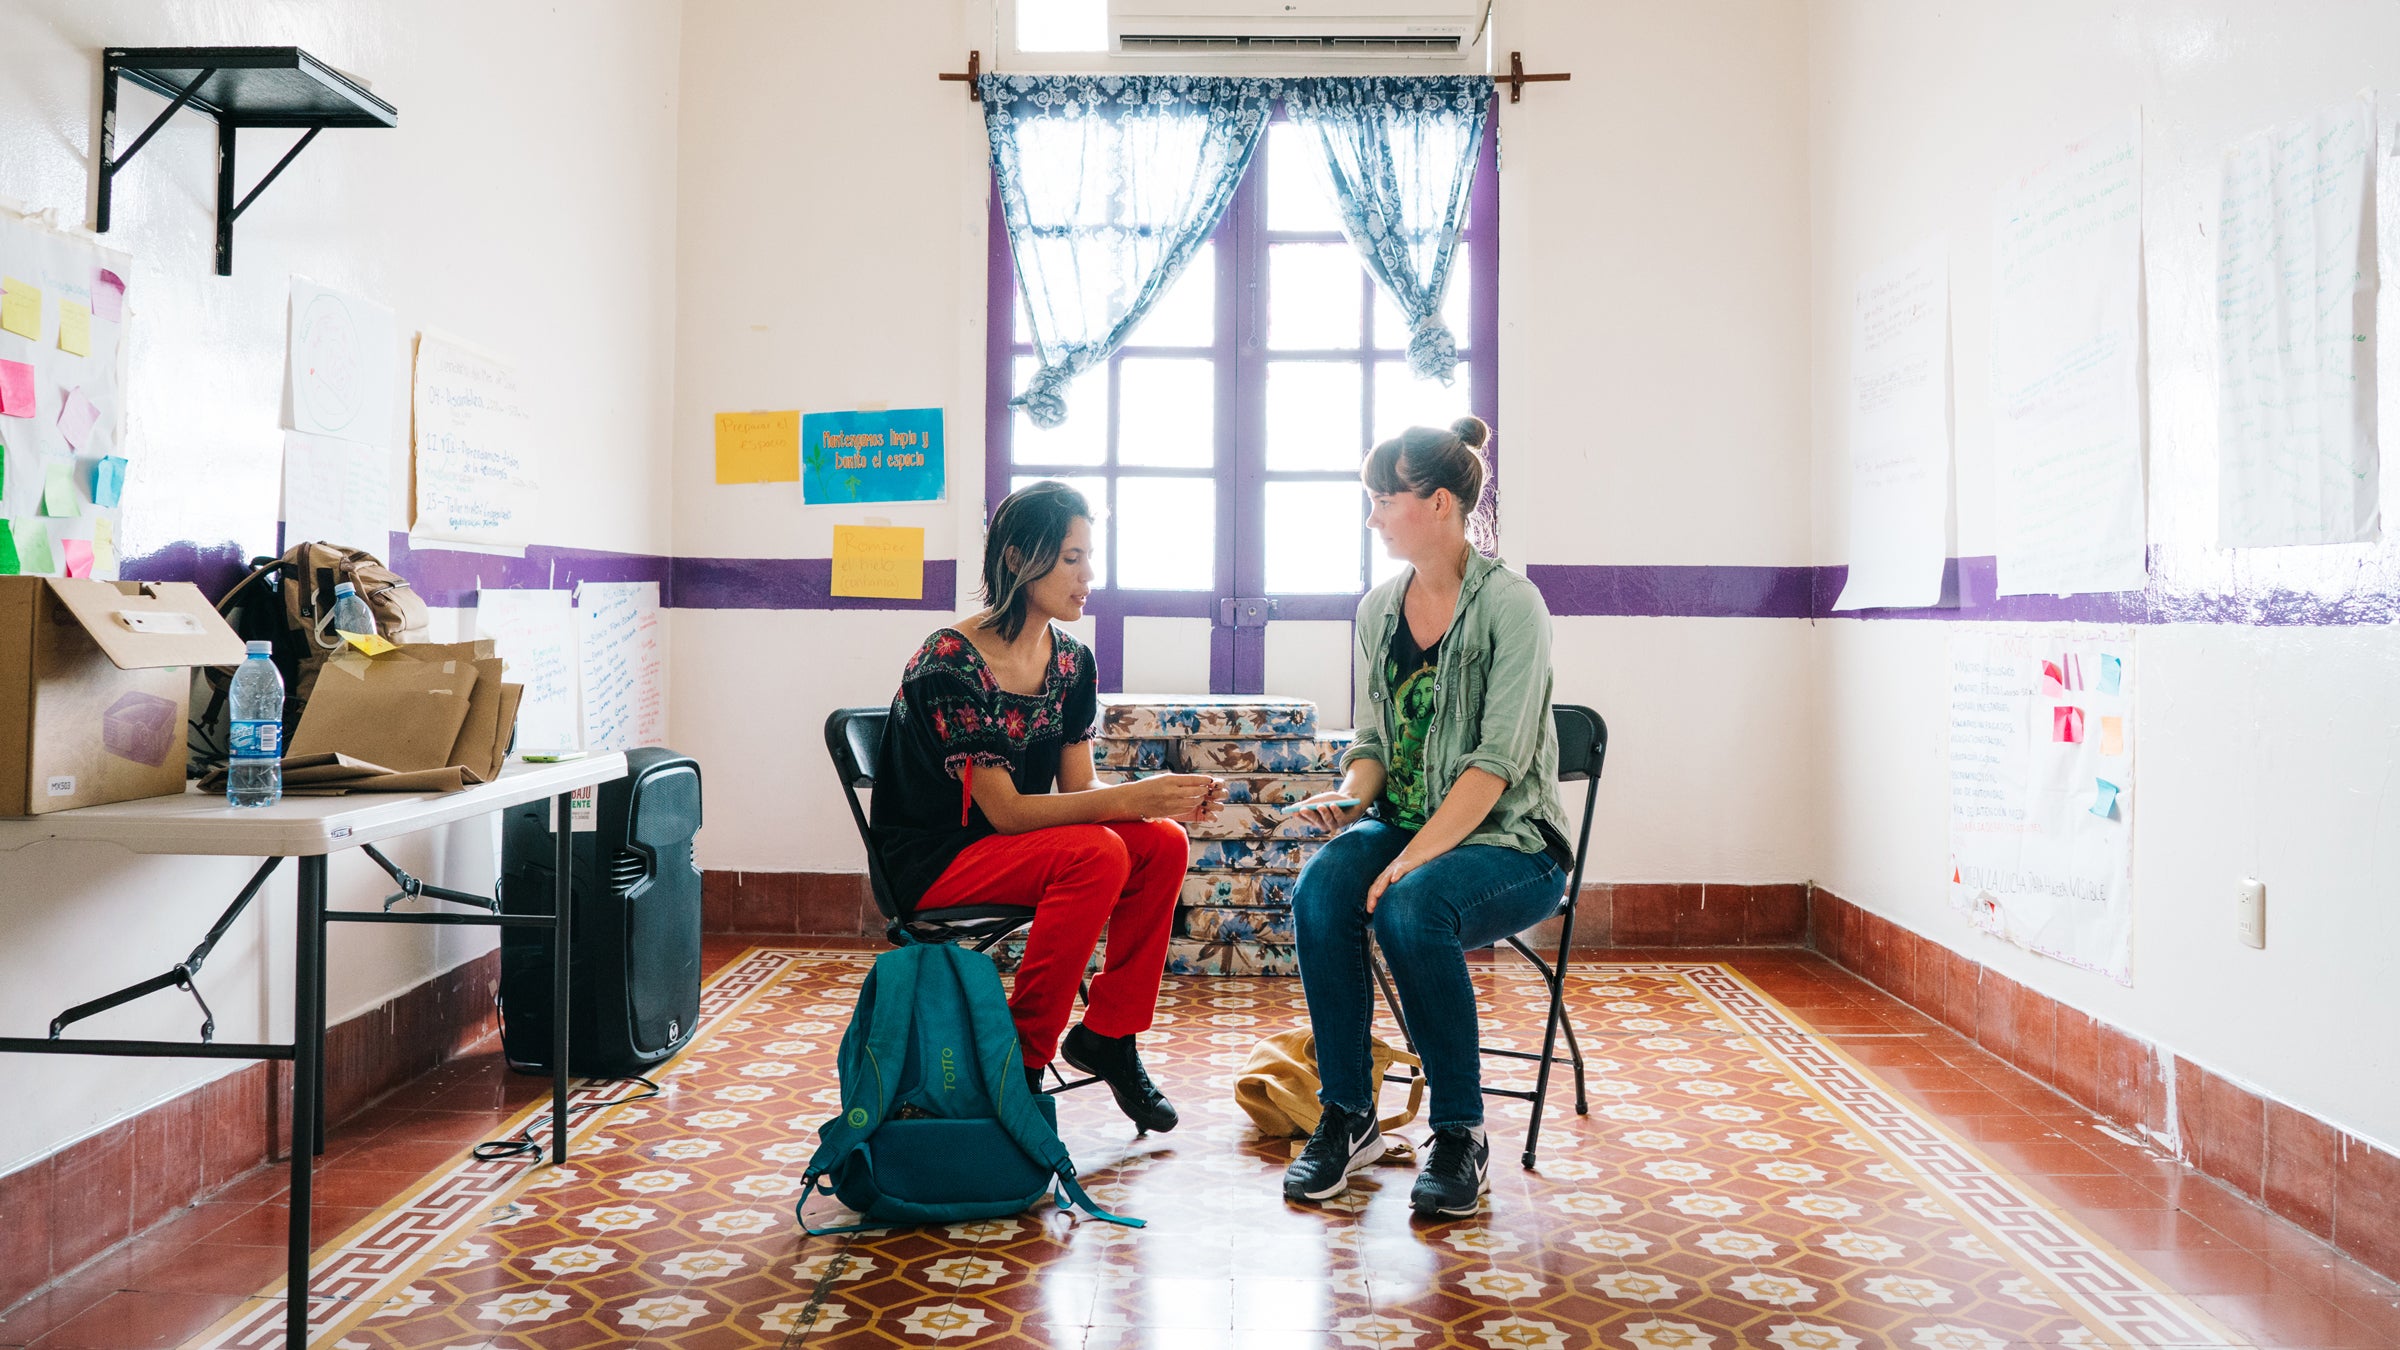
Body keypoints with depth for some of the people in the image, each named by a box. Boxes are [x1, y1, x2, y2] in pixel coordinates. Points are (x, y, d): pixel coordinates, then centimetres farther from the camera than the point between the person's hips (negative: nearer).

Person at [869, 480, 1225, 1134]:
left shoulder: (1072, 661, 1)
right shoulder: (948, 664, -22)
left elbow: (1078, 788, 0)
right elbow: (1005, 810, -24)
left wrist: (1170, 800, -19)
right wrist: (1133, 797, -30)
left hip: (1019, 847, 7)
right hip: (932, 859, -7)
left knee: (1162, 844, -14)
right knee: (1098, 853, -30)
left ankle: (1107, 1034, -1)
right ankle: (1022, 1059, -18)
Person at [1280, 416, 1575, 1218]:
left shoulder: (1509, 603, -11)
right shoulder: (1378, 609, 8)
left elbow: (1497, 760, -19)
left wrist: (1417, 856, -27)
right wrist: (1349, 798, -9)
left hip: (1507, 840, -5)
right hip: (1403, 824, 5)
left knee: (1410, 905, -34)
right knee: (1321, 888, -26)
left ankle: (1460, 1134, -15)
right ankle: (1347, 1115, -12)